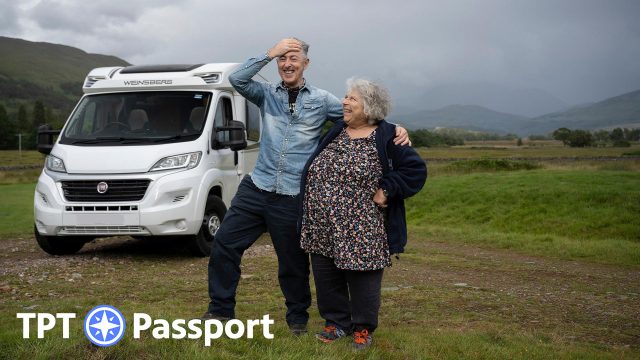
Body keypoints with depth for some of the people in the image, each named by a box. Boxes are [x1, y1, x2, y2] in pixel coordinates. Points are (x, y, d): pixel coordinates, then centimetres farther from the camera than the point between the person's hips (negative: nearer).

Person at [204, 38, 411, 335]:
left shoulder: (322, 100, 3)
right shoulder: (267, 94, 7)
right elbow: (237, 79, -8)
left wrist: (396, 129, -10)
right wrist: (270, 53, -10)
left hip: (293, 198, -2)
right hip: (256, 188, 2)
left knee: (293, 263, 8)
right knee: (224, 243, -1)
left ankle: (298, 319, 30)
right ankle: (221, 310, 15)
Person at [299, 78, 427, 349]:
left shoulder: (385, 139, -7)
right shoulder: (336, 132, 12)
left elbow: (415, 169, -9)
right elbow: (314, 170, 24)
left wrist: (386, 191, -12)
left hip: (360, 230, -6)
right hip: (322, 228, 6)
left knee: (361, 278, 3)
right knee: (326, 276, 10)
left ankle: (363, 328, 20)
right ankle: (337, 322, 27)